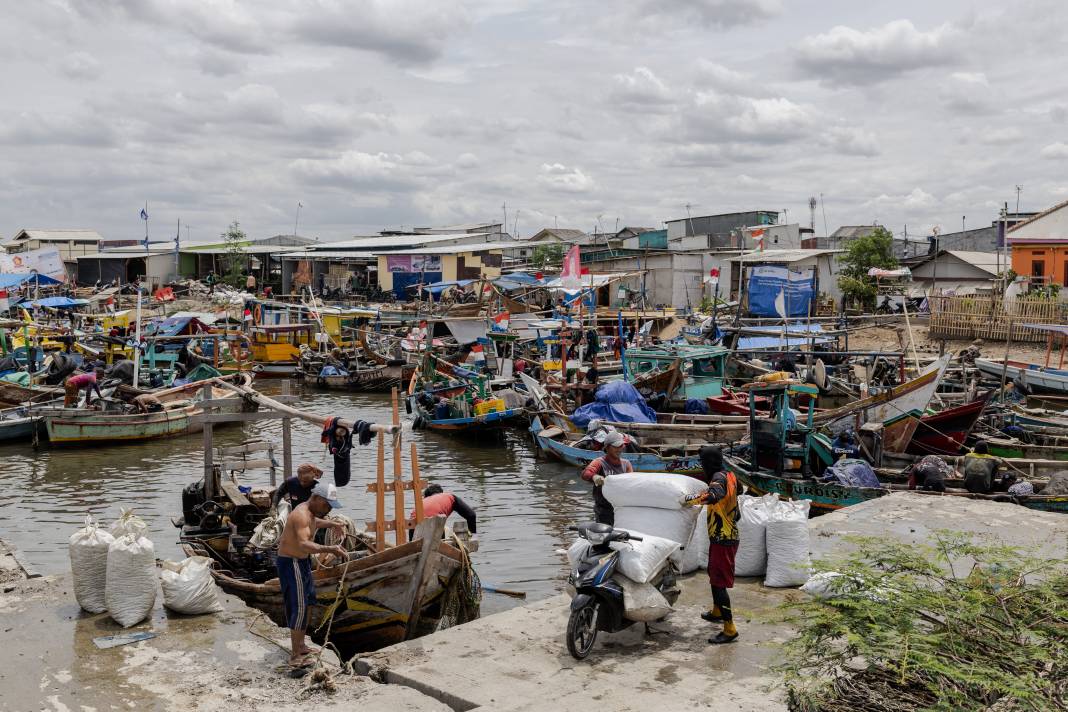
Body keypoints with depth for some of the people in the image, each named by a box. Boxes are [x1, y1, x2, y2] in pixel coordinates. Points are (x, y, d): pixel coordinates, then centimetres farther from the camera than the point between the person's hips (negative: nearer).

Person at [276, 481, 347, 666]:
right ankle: (295, 656, -7)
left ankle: (300, 646, 34)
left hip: (302, 561, 11)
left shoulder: (310, 512, 5)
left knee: (306, 603, 20)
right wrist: (330, 549, -52)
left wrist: (332, 524, 23)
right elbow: (304, 544, -43)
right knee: (298, 607, -11)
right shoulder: (301, 514, -27)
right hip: (291, 563, -11)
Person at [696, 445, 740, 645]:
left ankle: (730, 629, -5)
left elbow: (716, 492, -44)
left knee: (719, 583, -7)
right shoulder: (729, 475, 11)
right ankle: (717, 612, 45)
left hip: (722, 539, -10)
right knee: (714, 575, 26)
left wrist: (709, 496, -57)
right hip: (729, 536, 10)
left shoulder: (719, 477, -18)